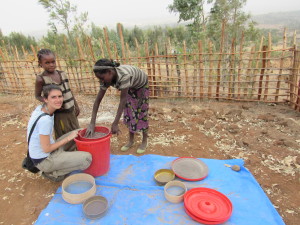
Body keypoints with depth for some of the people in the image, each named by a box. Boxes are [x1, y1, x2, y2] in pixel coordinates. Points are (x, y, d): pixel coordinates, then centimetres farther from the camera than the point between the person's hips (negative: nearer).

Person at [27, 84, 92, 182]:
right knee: (87, 159, -17)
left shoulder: (40, 108, -4)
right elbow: (46, 149, -23)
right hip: (43, 160, -8)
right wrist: (68, 138, -14)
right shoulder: (45, 119, -30)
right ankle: (52, 173, 1)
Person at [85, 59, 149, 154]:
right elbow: (98, 100, -22)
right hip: (130, 88, 6)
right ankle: (131, 140, 22)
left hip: (142, 86, -5)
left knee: (142, 112, -2)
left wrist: (115, 124, -39)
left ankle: (144, 141, 16)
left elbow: (122, 100, -41)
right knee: (129, 112, 6)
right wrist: (92, 123, -27)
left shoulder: (124, 75, -44)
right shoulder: (106, 79, -24)